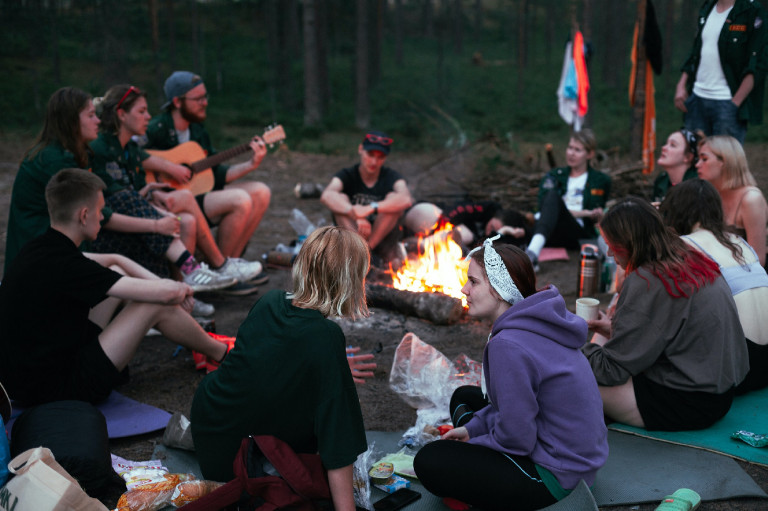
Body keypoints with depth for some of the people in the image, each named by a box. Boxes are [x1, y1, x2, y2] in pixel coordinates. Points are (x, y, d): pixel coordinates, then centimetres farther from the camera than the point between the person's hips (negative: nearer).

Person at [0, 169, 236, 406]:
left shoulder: (40, 248, 3)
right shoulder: (63, 266, -26)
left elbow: (115, 260, 17)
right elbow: (167, 293, -24)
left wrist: (162, 284, 6)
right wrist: (182, 289, -1)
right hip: (53, 389, -10)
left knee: (117, 278, 13)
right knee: (157, 305, -9)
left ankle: (200, 340, 24)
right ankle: (220, 352, 18)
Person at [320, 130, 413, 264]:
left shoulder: (391, 177, -5)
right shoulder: (347, 175, -5)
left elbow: (406, 200, -29)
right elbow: (326, 196, -28)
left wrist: (370, 208, -41)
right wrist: (356, 214, -44)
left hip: (382, 235, 0)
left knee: (393, 199, -23)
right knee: (340, 199, -22)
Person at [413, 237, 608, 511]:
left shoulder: (508, 345, -29)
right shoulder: (534, 321, 2)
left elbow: (515, 439, -23)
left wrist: (470, 442, -5)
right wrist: (471, 428, 8)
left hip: (556, 477, -10)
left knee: (428, 461, -10)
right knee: (463, 398, 21)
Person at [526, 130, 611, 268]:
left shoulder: (601, 180, 22)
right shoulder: (553, 176, 24)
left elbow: (597, 218, 21)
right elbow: (542, 206, 5)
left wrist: (598, 217, -5)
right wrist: (582, 213, -4)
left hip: (579, 236, -1)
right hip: (548, 233, 2)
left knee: (553, 197, -30)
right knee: (552, 193, -30)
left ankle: (532, 252, -56)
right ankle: (533, 250, -55)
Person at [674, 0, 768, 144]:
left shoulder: (753, 12, -6)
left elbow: (756, 67, -10)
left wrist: (735, 103, -16)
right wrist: (681, 85, 10)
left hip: (727, 102, -6)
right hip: (696, 99, 6)